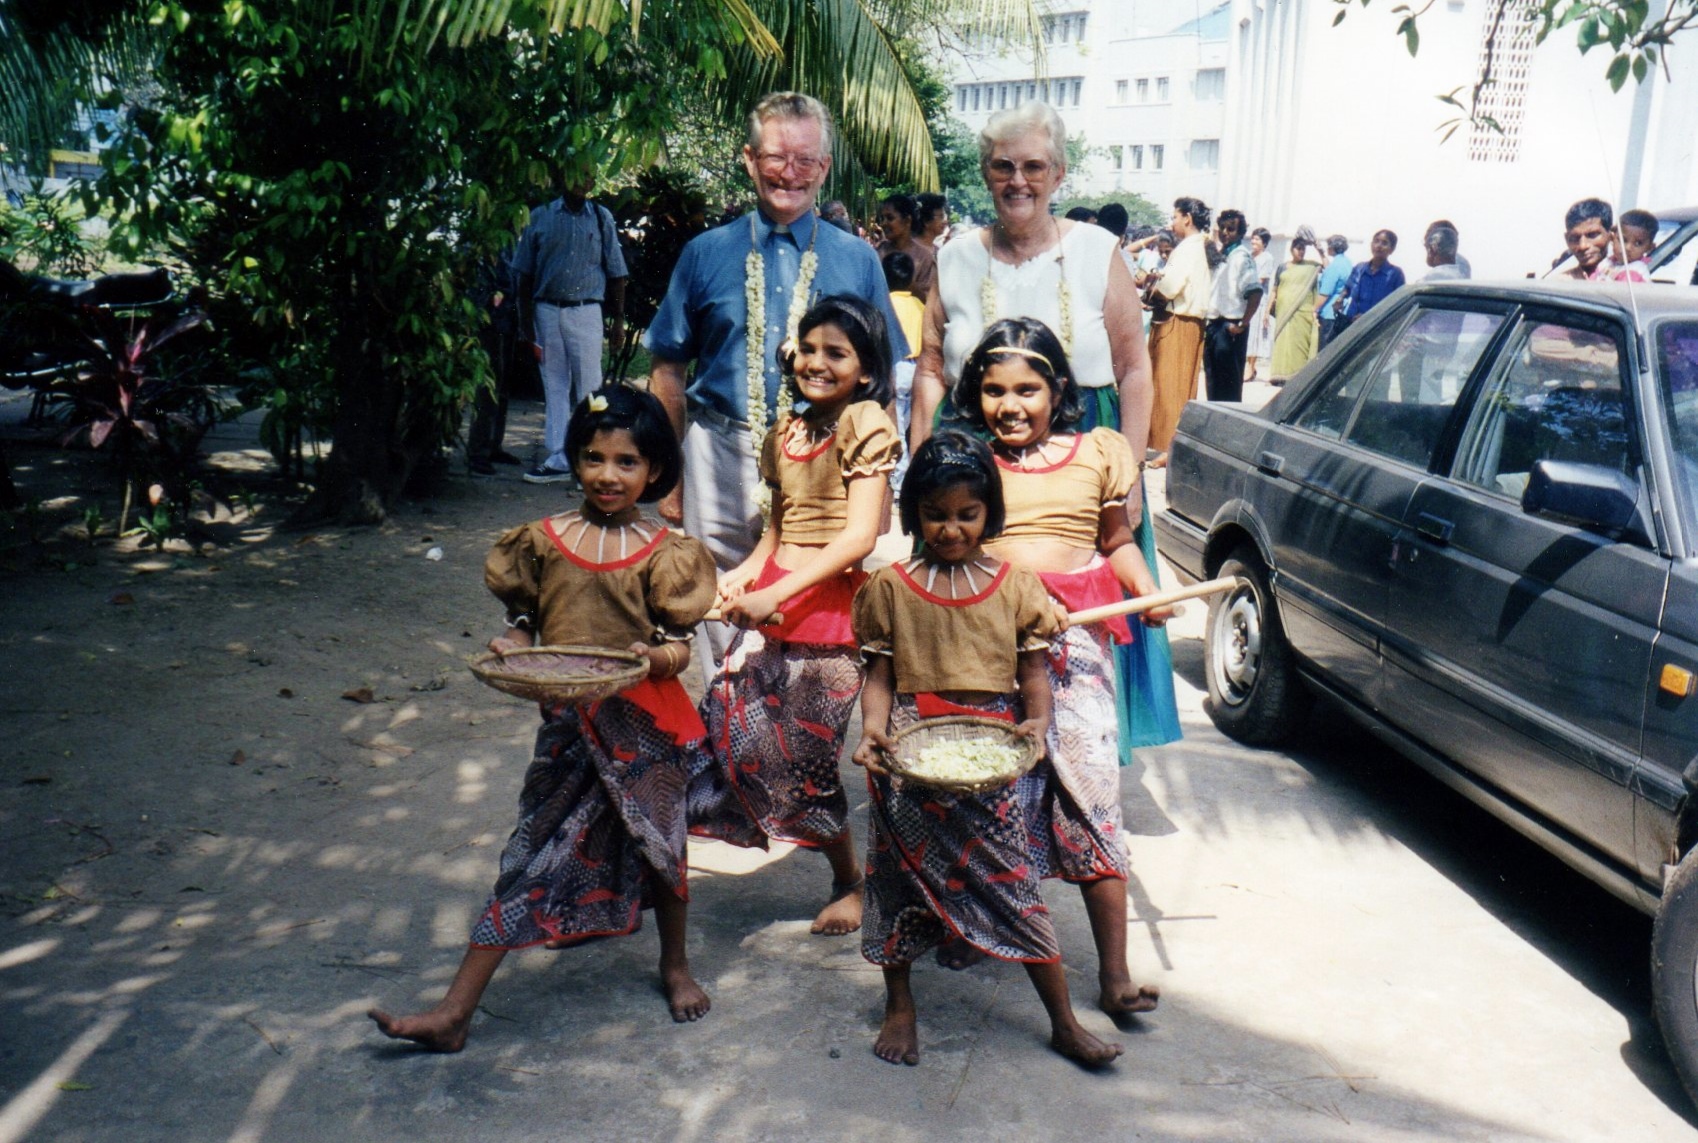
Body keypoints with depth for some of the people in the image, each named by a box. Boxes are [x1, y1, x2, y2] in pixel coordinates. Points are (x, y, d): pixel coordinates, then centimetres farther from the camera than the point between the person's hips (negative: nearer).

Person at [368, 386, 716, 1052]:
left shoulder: (663, 555, -6)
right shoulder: (543, 542, 0)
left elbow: (680, 647, -5)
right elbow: (524, 622, 7)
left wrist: (654, 657, -26)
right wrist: (510, 645, -15)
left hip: (641, 726, -1)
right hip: (566, 726, 1)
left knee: (657, 846, 16)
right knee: (531, 860, 3)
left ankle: (675, 965, 42)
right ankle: (454, 1012, 7)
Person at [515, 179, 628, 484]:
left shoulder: (601, 218, 5)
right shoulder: (540, 216, 5)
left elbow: (615, 273, 6)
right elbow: (525, 272, 8)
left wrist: (618, 320, 1)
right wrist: (525, 317, 3)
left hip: (586, 312, -1)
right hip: (547, 311, 2)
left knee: (589, 389, -2)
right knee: (554, 387, 8)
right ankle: (558, 459, 14)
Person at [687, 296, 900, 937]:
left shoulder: (866, 424, -7)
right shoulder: (788, 430, 15)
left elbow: (858, 536, -15)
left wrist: (776, 594, -20)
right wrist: (744, 573, 1)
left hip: (830, 602, -7)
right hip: (772, 601, 7)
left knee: (802, 752, -3)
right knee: (727, 721, -1)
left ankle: (848, 883, 18)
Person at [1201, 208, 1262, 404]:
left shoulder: (1241, 257, -11)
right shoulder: (1220, 256, 14)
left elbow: (1255, 293, -20)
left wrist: (1243, 324, -20)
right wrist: (1208, 322, 12)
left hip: (1230, 326, -9)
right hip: (1214, 324, 9)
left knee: (1228, 385, -4)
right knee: (1213, 380, 14)